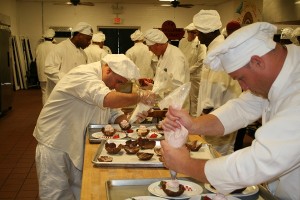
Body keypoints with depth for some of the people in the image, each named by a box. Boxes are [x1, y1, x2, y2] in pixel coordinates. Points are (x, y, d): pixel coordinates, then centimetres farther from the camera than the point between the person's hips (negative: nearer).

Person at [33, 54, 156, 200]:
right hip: (54, 145, -8)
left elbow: (114, 114, 6)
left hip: (78, 146, 8)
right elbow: (108, 100, -41)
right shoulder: (83, 75, -24)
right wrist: (140, 96, -32)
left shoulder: (105, 83, 6)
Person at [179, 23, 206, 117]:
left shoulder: (200, 43, -9)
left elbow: (201, 60, -13)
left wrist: (190, 70, -12)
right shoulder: (182, 41, 6)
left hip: (195, 75, -5)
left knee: (194, 97, 2)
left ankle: (194, 115, 13)